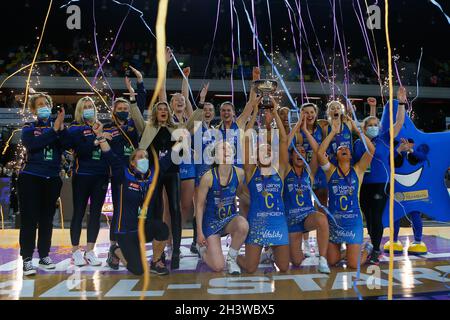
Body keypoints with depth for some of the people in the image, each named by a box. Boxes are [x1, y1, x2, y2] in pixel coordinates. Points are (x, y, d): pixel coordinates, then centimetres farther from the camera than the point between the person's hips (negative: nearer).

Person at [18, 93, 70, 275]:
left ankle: (44, 256, 19)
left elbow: (68, 144, -9)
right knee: (29, 219, -6)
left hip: (52, 179, 3)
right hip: (30, 178, -3)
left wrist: (61, 126, -20)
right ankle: (27, 259, -1)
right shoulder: (29, 128, 4)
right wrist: (54, 129, -21)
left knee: (47, 219, 9)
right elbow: (33, 143, -19)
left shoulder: (58, 127, 9)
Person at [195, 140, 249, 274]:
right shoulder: (208, 177, -20)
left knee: (243, 225, -36)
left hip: (230, 218, 2)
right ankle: (201, 246, 27)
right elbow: (199, 205, -10)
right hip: (211, 221, -2)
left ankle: (231, 258, -6)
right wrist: (199, 232, -8)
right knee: (218, 267, -8)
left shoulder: (239, 173, -12)